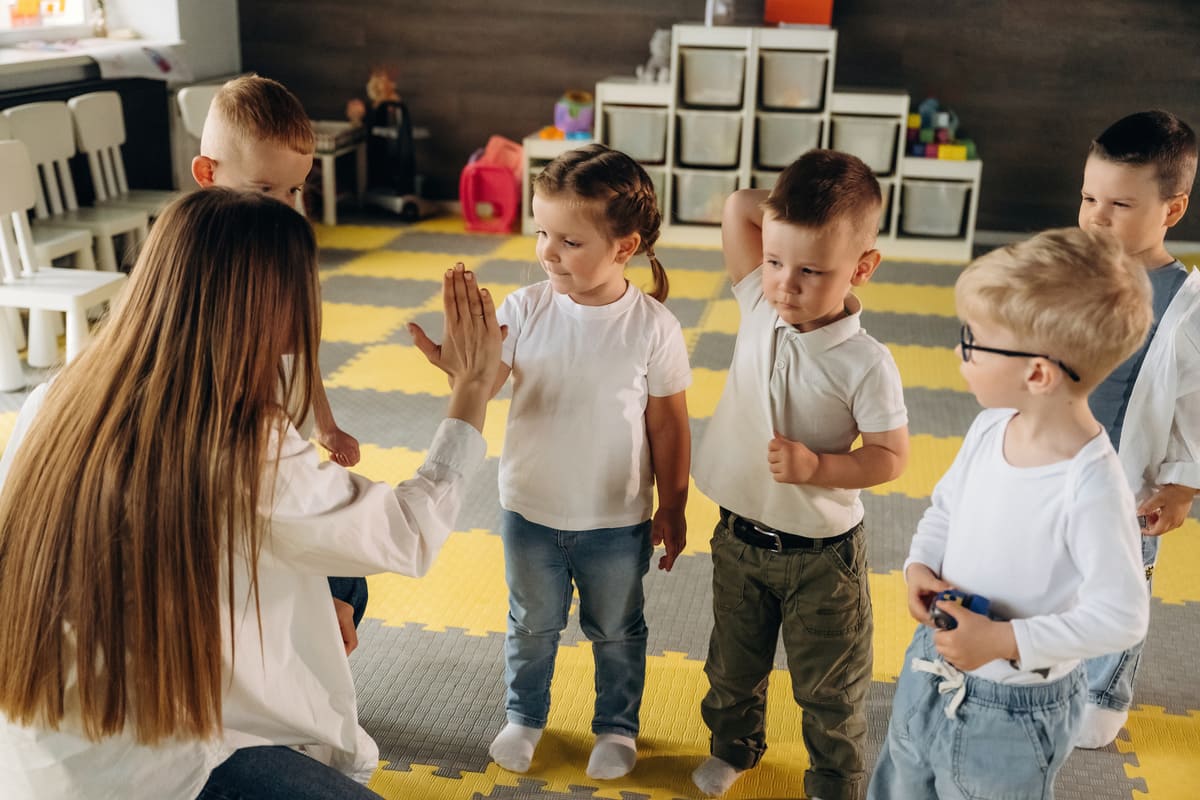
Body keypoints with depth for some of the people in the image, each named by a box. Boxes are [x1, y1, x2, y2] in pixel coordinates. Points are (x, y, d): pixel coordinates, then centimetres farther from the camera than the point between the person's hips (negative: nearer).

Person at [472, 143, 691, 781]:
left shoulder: (652, 327, -17)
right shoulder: (525, 310, -14)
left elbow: (668, 424, -8)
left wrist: (672, 508, -2)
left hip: (617, 520, -1)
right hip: (530, 511, 2)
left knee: (616, 632, 21)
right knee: (532, 626, 23)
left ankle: (616, 725, 45)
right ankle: (524, 716, 47)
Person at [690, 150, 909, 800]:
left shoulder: (864, 364, -22)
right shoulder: (760, 306, -11)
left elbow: (890, 456, -15)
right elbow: (737, 206, -9)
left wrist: (817, 466, -29)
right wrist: (799, 215, -9)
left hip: (820, 553, -4)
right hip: (739, 536, 4)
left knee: (829, 686, 15)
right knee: (733, 665, 25)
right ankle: (734, 745, 52)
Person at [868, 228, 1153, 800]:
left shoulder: (1090, 487, -31)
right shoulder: (990, 428, -9)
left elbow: (1120, 617, -26)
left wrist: (1004, 640, -27)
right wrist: (921, 565, -9)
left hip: (1012, 714, -7)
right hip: (931, 666, 7)